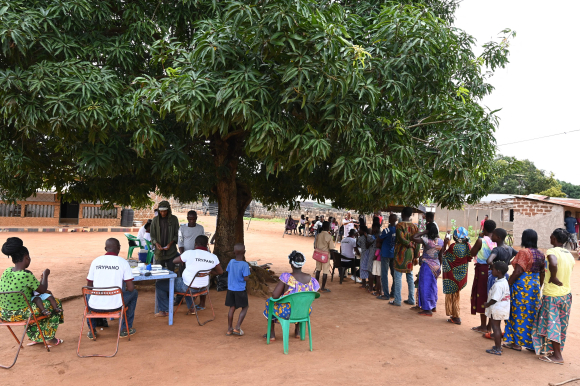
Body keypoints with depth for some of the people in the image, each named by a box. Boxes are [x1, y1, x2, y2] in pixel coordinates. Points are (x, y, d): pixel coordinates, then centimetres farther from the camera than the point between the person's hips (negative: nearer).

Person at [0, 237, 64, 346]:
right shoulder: (26, 275, -24)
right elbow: (43, 290, -8)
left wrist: (41, 280, 20)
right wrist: (45, 275, 8)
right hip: (20, 314, -8)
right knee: (55, 304, 12)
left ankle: (35, 337, 41)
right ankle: (50, 338, 25)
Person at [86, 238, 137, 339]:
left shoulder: (95, 261, 2)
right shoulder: (123, 262, -5)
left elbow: (89, 286, 10)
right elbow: (130, 288, -6)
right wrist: (125, 289, 18)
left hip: (95, 306, 3)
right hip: (115, 306, -3)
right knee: (133, 293, 26)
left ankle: (91, 330, 37)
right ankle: (125, 329, 28)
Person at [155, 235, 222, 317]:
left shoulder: (190, 253, -19)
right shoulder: (213, 257, -8)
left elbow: (174, 261, -3)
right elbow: (220, 271, 5)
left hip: (187, 287, -5)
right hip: (203, 288, 5)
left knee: (159, 284, 12)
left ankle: (164, 310, 16)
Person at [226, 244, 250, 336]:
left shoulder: (231, 262, -2)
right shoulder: (244, 264, -17)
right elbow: (246, 278, -19)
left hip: (230, 289, 5)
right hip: (240, 290, -5)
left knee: (232, 308, 14)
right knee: (245, 307, 12)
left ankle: (229, 329, 21)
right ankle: (237, 328, 6)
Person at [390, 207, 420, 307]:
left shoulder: (399, 225, -9)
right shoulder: (414, 227, 6)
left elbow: (401, 239, -21)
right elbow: (417, 243, 5)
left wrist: (409, 244, -4)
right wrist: (416, 256, 8)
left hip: (401, 253, -5)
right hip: (410, 253, 5)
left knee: (398, 276, -1)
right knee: (410, 276, 12)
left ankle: (397, 300, 1)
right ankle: (411, 299, 17)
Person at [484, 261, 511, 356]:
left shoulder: (498, 285, -26)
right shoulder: (504, 282, 5)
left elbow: (495, 299, -26)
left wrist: (487, 304, -11)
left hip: (496, 310, -10)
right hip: (502, 309, 10)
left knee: (495, 327, 0)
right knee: (497, 327, 20)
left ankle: (497, 349, 6)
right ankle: (498, 346, 31)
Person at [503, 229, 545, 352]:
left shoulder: (524, 252, -16)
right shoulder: (540, 254, 7)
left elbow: (518, 272, -20)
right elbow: (542, 273, 12)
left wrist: (507, 285, -14)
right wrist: (539, 287, 21)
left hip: (521, 286, -7)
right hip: (535, 286, 7)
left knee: (518, 314, 3)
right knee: (531, 314, 14)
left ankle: (517, 343, 9)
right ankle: (530, 343, 20)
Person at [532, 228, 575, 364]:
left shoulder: (552, 251, -17)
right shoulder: (569, 255, 8)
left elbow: (553, 264, -38)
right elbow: (567, 273, 12)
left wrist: (553, 278, -22)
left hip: (552, 295, -8)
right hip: (566, 294, 8)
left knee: (552, 324, 3)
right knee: (561, 324, 17)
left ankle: (557, 356, 8)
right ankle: (555, 350, 29)